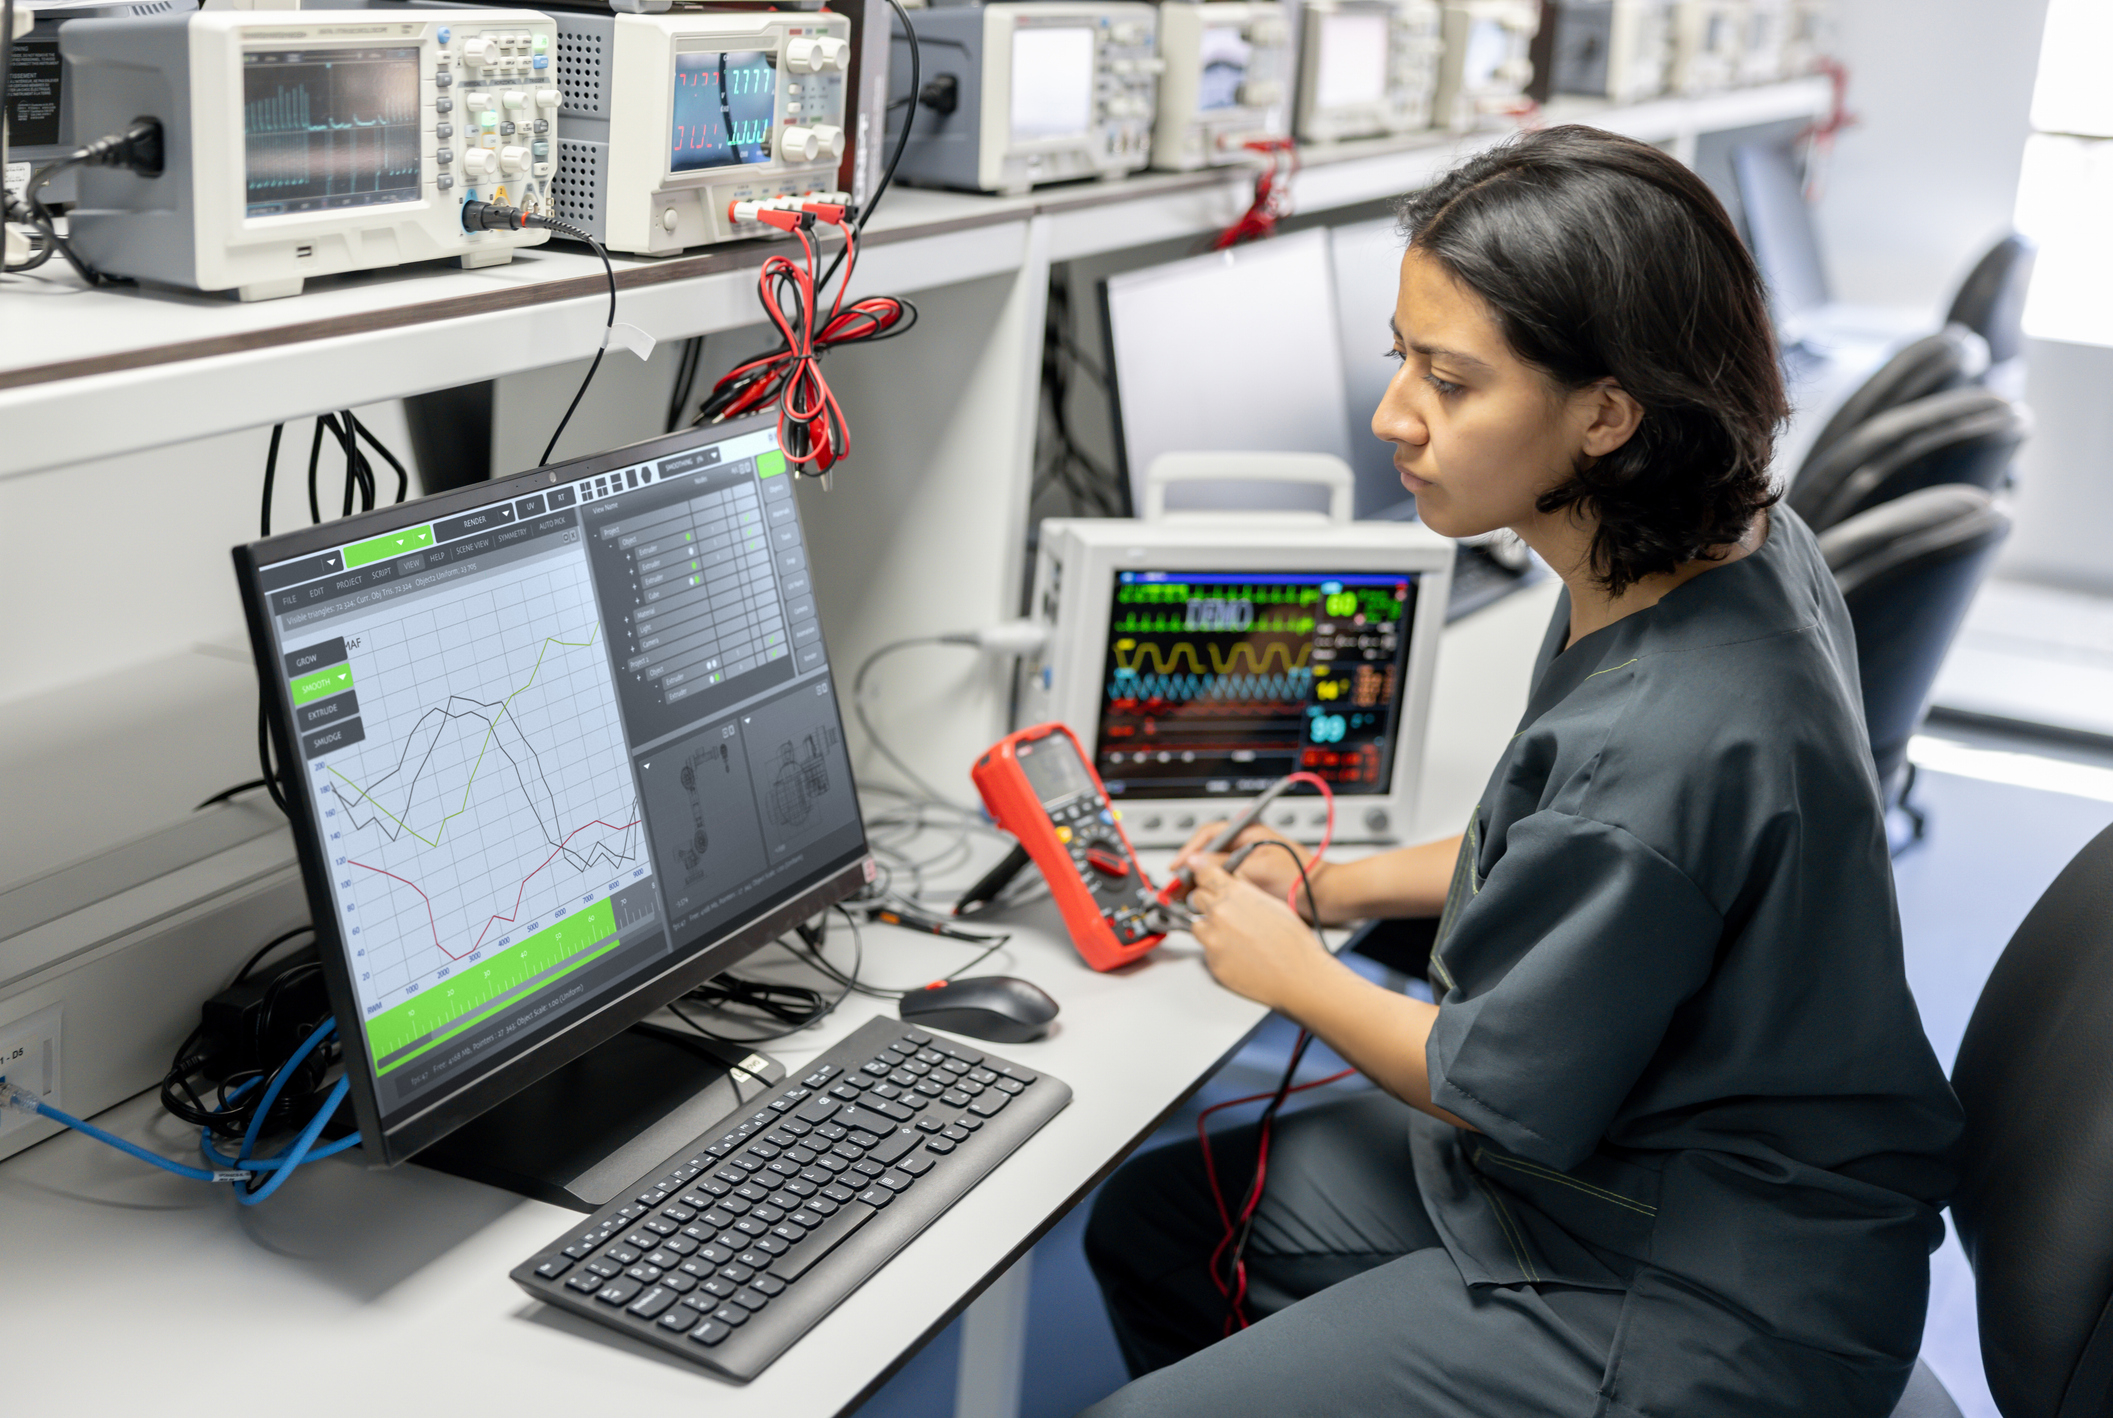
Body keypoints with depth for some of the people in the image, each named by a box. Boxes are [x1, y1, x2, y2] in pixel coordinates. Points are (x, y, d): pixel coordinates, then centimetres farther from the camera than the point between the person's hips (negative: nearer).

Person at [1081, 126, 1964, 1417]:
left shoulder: (1665, 738, -35)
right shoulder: (1731, 549, -5)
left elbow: (1504, 1092, -20)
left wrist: (1290, 969, -4)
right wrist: (1333, 887, 7)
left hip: (1697, 1314, -9)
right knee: (1145, 1221, 17)